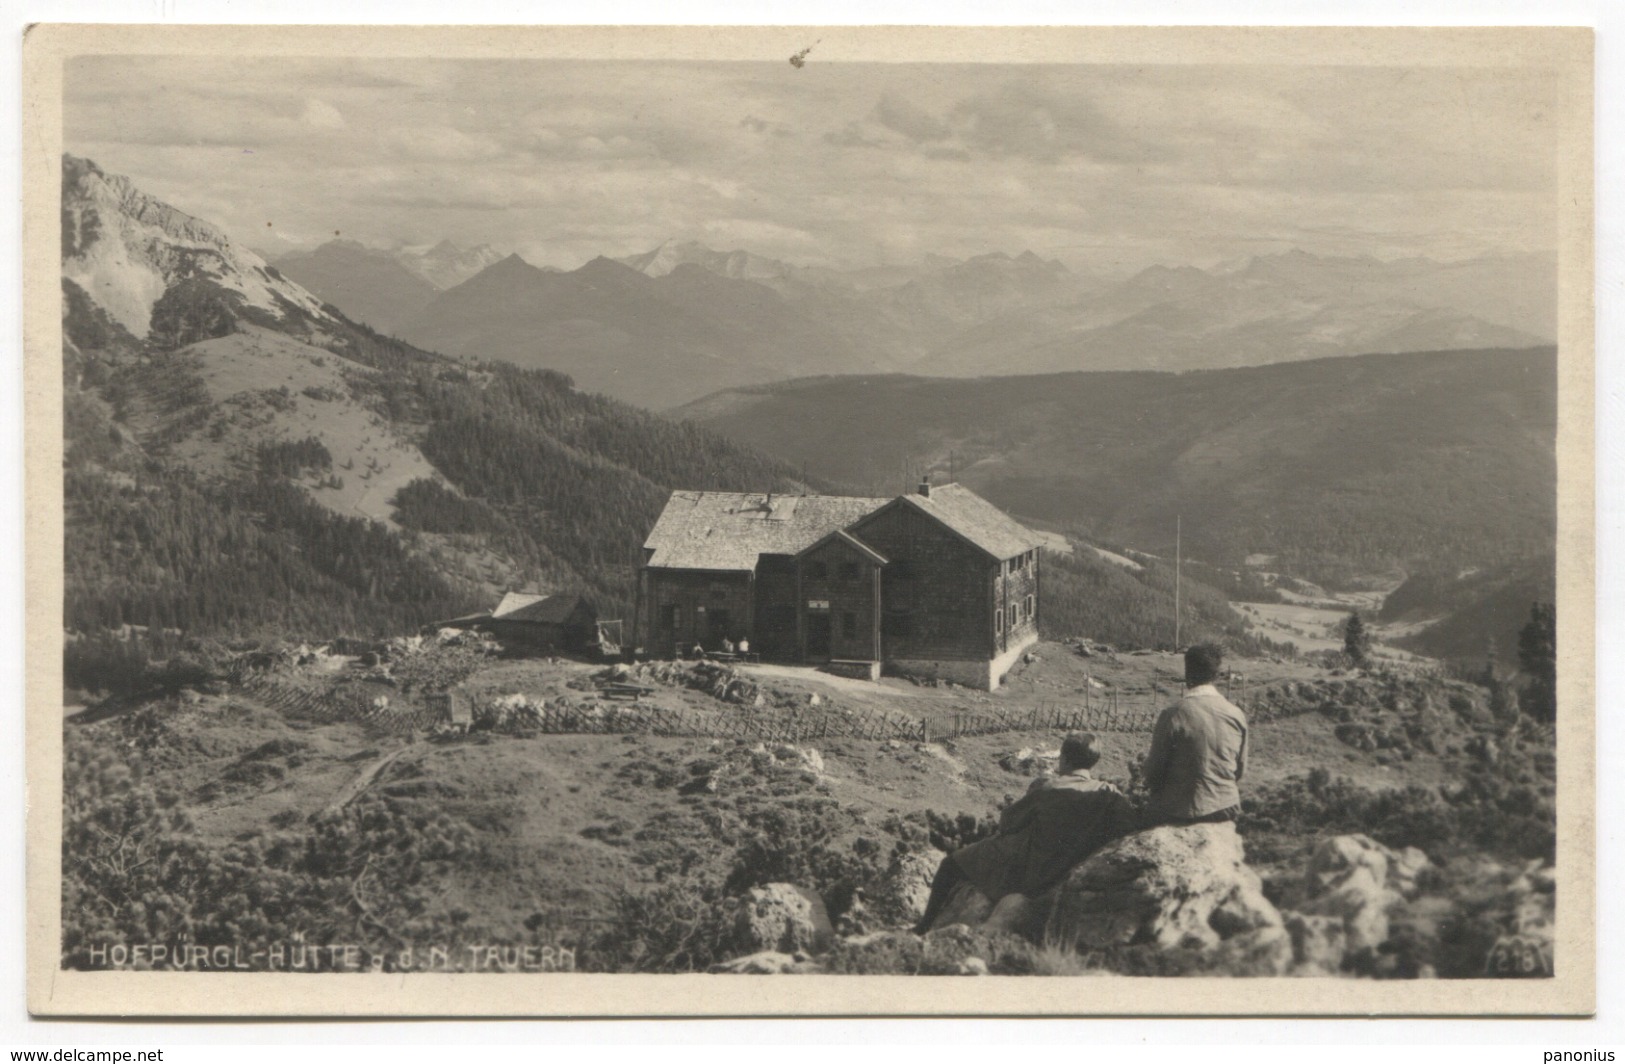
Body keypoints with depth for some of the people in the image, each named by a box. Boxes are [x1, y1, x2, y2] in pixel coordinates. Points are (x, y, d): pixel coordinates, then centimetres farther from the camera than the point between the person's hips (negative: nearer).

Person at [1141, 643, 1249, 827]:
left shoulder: (1173, 715, -16)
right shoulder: (1237, 716, -4)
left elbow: (1154, 771, -8)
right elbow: (1241, 771, 7)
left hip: (1181, 811, -5)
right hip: (1226, 807, 5)